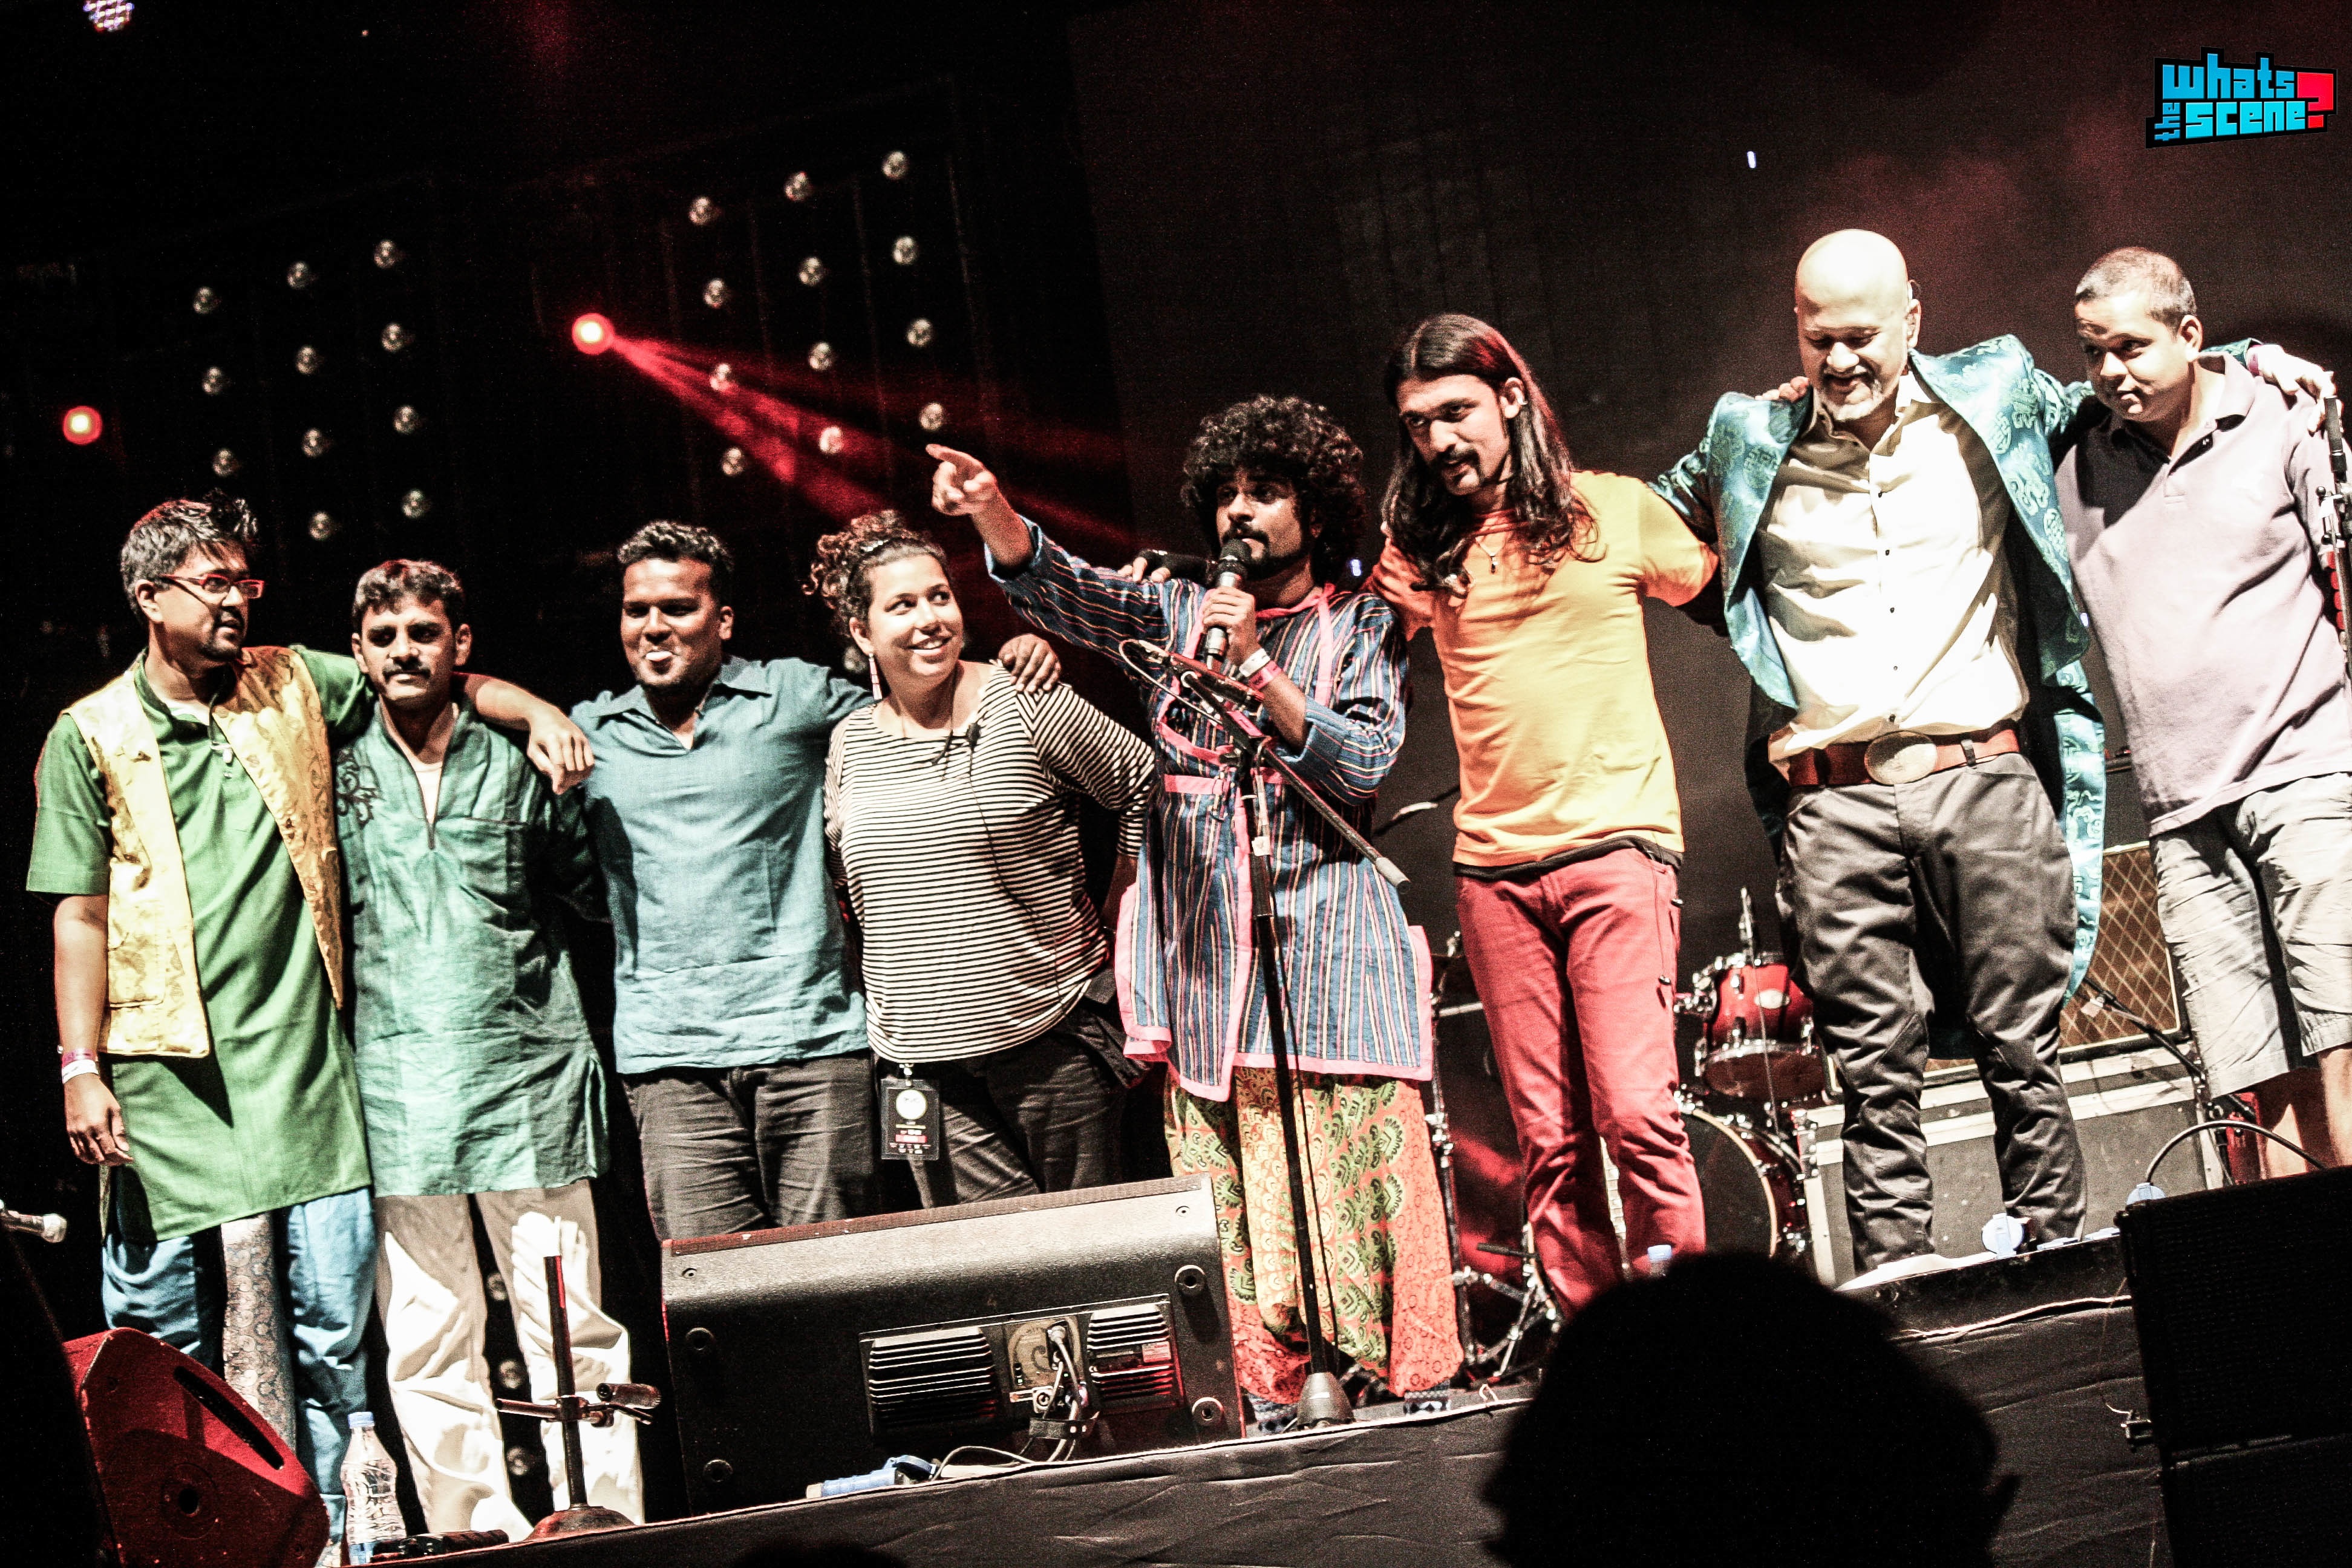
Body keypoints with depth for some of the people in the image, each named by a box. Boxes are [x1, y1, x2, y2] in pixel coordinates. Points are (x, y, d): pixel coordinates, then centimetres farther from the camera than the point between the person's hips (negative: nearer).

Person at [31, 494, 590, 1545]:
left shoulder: (298, 687, 9)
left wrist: (537, 713, 1)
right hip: (167, 1078, -2)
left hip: (303, 1069, 2)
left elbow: (443, 680, 20)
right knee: (163, 1332, 1)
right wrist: (81, 1069, -3)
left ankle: (326, 1529, 11)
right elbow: (80, 915, 3)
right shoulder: (92, 737, 3)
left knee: (332, 1334, 2)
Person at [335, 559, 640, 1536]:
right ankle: (477, 1534, 11)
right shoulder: (336, 769, 8)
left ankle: (606, 1527, 5)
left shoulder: (518, 762, 7)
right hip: (395, 1095, 1)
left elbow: (596, 888, 19)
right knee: (427, 1347, 3)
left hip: (526, 1081, -1)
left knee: (570, 1326, 0)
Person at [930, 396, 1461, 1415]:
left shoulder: (1363, 628, 10)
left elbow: (1362, 762, -5)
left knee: (1361, 1177, -9)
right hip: (1201, 957, 3)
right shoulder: (1177, 612, 16)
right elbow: (1058, 587, 0)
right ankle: (1265, 1405, 6)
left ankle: (1418, 1388, -2)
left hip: (1324, 949, -2)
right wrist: (994, 513, -20)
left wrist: (1255, 664, -11)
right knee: (1229, 1198, 0)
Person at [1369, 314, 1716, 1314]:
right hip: (1491, 866, 3)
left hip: (1615, 846, -3)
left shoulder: (1619, 511, 5)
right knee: (1548, 1141, 3)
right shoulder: (1418, 552, 11)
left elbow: (1717, 588, 20)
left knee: (1636, 1112, -14)